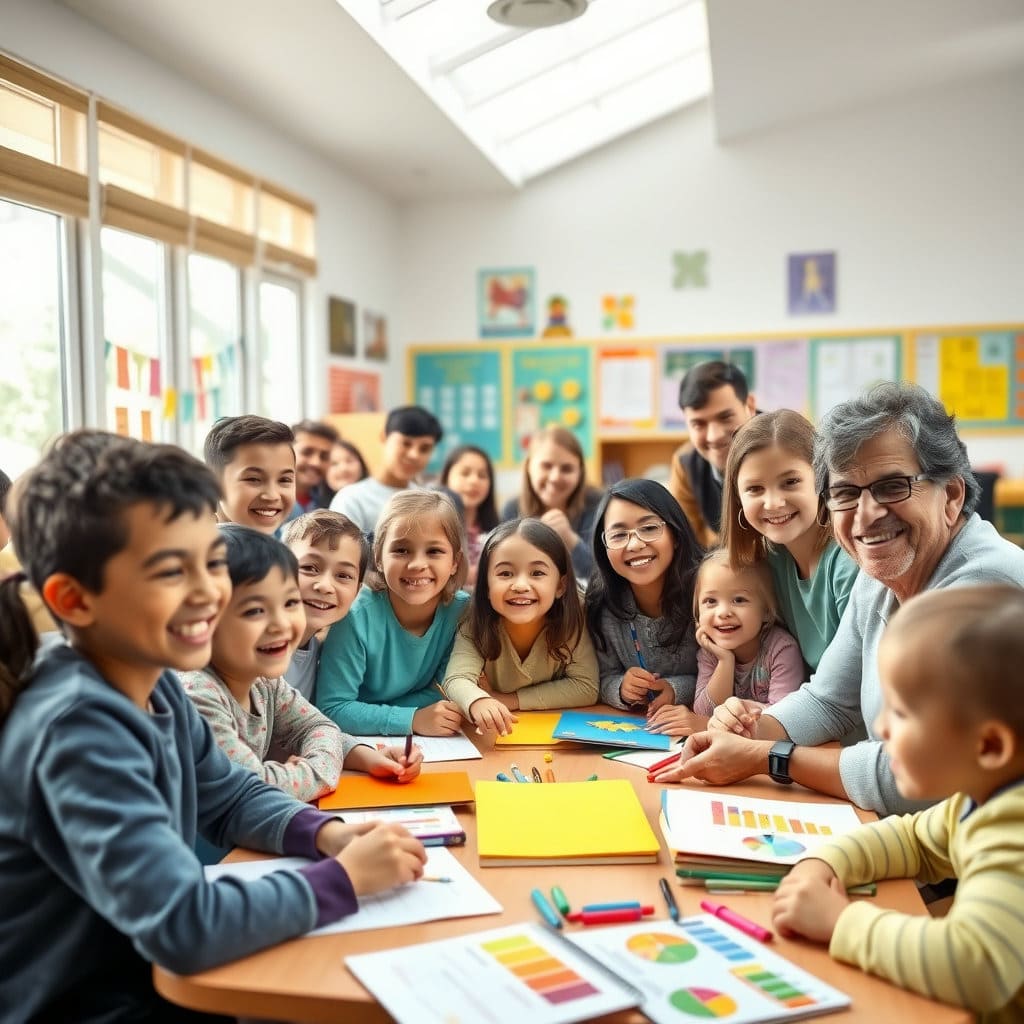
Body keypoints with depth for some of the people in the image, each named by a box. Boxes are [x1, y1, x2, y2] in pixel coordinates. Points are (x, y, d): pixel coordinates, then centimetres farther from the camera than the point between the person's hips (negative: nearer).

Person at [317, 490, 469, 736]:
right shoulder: (356, 617, -21)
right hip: (355, 744, -3)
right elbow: (332, 709, -18)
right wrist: (412, 719, -27)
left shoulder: (462, 610, -13)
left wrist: (372, 715, -19)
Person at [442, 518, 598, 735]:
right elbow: (456, 680, -31)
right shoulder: (476, 625, -19)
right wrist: (478, 702, -55)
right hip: (492, 734, 0)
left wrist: (511, 700, -24)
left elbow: (586, 688, -18)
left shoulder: (570, 621, -18)